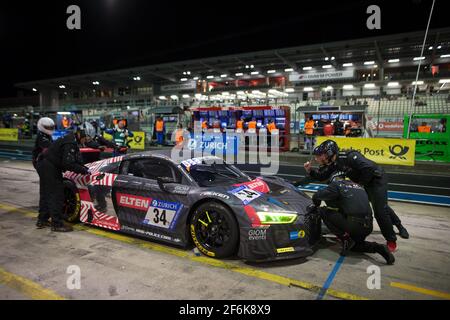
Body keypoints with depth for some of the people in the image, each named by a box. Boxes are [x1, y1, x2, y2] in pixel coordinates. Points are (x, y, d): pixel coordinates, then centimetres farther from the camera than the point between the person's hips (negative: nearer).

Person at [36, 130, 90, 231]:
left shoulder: (72, 140, 8)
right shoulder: (70, 143, -23)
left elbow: (75, 159, 11)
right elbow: (68, 164, -29)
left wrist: (83, 168, -1)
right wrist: (83, 170, -22)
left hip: (44, 166, 11)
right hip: (49, 168, -11)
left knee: (48, 194, 17)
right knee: (57, 195, -6)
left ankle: (42, 220, 28)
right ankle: (57, 224, 0)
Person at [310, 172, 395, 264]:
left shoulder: (337, 184, 2)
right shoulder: (358, 186, 22)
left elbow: (317, 196, 1)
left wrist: (317, 205, 23)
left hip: (354, 224, -8)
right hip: (368, 226, 8)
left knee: (323, 211, 3)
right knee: (353, 244, 32)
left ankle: (346, 239, 0)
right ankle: (379, 248, 9)